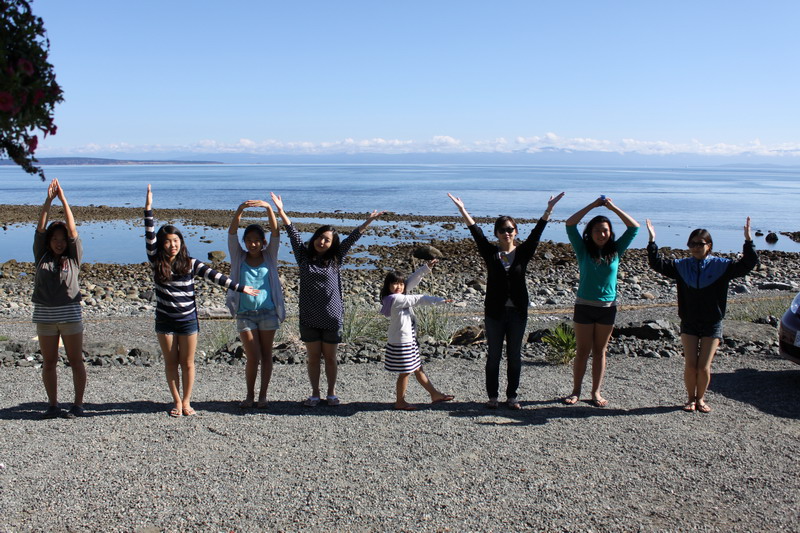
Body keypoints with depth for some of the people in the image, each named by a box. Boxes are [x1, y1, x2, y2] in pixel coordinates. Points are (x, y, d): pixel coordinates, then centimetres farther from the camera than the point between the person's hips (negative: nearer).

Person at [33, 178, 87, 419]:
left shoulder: (73, 257, 3)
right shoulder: (41, 256, 7)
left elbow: (72, 230, -7)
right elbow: (40, 228, 0)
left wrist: (62, 198, -8)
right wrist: (48, 200, -8)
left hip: (70, 314, -2)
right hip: (44, 315, 2)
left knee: (76, 361, 1)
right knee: (49, 363, 8)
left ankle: (78, 405, 9)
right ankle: (53, 405, 18)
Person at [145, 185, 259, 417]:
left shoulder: (190, 263, -5)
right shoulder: (157, 261, -3)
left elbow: (214, 276, -10)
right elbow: (149, 237, -12)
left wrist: (240, 288, -16)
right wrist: (148, 209, -22)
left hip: (188, 319, -1)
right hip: (165, 320, 1)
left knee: (187, 363, 6)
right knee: (170, 363, 8)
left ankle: (186, 402, 20)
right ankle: (177, 402, 21)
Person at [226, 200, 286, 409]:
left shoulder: (269, 256, 3)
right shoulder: (239, 257, 3)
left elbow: (275, 232, -8)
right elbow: (232, 232, -9)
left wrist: (268, 207, -22)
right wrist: (240, 210, -24)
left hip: (268, 313, 1)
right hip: (245, 314, 0)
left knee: (266, 355, 7)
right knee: (253, 357, -1)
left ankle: (263, 395, 18)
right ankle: (250, 395, 17)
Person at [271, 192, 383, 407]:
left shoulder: (336, 259, 3)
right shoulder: (304, 256, 4)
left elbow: (352, 238, 1)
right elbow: (293, 234, 0)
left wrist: (368, 221, -4)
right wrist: (281, 212, -4)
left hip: (332, 317, 0)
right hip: (309, 317, 1)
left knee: (330, 358, 9)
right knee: (313, 357, 8)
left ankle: (331, 393, 22)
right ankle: (315, 393, 20)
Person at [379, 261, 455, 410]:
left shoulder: (399, 296, 7)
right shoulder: (396, 299, -19)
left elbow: (413, 280, 8)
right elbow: (418, 299, -17)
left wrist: (426, 268, 1)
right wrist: (439, 300, -13)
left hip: (409, 339, 10)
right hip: (401, 341, -10)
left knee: (418, 369, 17)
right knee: (405, 372, 1)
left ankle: (435, 394, 25)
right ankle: (400, 402, 14)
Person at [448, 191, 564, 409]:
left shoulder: (522, 253, 2)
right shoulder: (490, 253, 1)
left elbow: (536, 234, -8)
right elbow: (477, 233, -8)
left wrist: (549, 210, -19)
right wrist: (462, 210, -17)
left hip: (517, 312, 1)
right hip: (495, 312, -1)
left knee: (515, 356, 8)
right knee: (494, 356, 7)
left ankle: (512, 396, 19)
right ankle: (492, 396, 17)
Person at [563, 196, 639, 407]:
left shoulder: (615, 251, 3)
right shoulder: (584, 250, -1)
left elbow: (634, 228, -1)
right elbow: (570, 225, -10)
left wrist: (613, 208, -6)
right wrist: (592, 205, -11)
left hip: (608, 307, 2)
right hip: (584, 306, -1)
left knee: (600, 351, 9)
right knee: (582, 351, 4)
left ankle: (596, 392, 17)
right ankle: (576, 391, 12)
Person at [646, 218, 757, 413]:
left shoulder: (721, 265, -4)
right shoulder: (682, 266, 1)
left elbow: (746, 265, -12)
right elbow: (658, 264, -6)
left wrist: (748, 241, -23)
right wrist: (652, 241, -16)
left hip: (712, 324, -1)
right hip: (689, 323, 1)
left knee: (704, 367, -1)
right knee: (690, 365, -1)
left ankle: (700, 399, 21)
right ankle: (691, 398, 21)